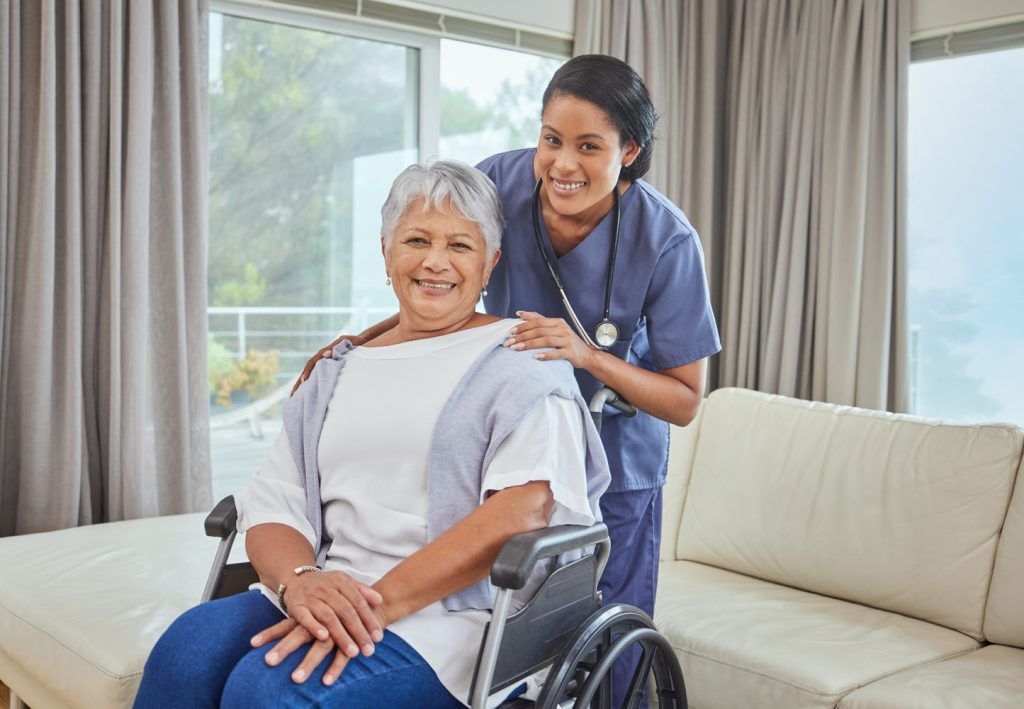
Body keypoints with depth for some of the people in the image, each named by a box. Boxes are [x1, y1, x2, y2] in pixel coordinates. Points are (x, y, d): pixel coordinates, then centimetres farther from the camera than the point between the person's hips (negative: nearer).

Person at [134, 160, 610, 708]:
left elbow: (525, 506, -13)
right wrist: (299, 581, -14)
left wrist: (381, 599, -20)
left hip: (457, 612, -5)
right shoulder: (339, 371, 19)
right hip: (332, 602, 5)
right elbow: (272, 505, 10)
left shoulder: (525, 361, 3)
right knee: (185, 651, -22)